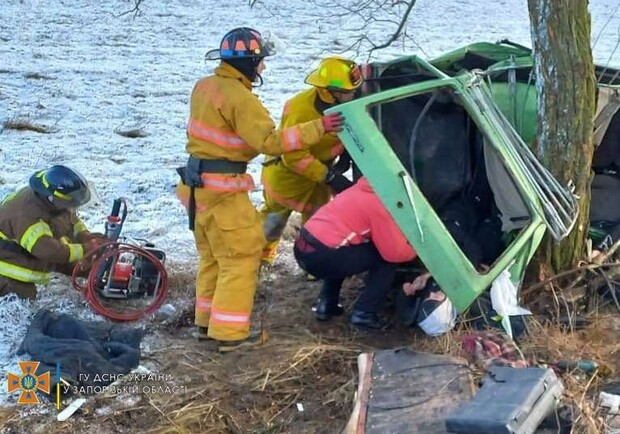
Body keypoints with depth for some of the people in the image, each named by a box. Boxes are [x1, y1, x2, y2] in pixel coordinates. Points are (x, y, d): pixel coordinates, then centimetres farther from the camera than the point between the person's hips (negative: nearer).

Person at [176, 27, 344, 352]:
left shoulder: (204, 86, 9)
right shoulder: (239, 98, -19)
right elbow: (270, 141, -24)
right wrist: (318, 128, -24)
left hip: (198, 182, 9)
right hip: (222, 188, -9)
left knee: (214, 255, 20)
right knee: (241, 256, -2)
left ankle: (206, 321, 28)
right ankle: (229, 333, 0)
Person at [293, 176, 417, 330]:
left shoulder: (363, 190, 20)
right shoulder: (379, 204, -6)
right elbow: (395, 252, -7)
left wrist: (404, 242, 26)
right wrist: (415, 249, 13)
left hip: (302, 249, 9)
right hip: (321, 256, -9)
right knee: (387, 258, 1)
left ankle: (326, 304, 25)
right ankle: (364, 314, 3)